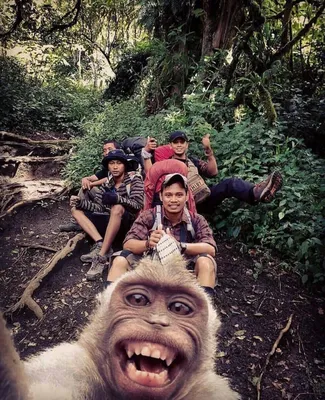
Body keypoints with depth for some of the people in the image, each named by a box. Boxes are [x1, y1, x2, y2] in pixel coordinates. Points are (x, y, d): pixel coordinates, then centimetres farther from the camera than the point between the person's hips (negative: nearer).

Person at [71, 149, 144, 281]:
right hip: (111, 223, 6)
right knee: (76, 209, -3)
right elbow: (98, 207, 3)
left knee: (117, 208, -38)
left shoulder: (134, 179, -4)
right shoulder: (107, 183, 10)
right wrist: (80, 202, -14)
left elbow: (138, 204, -17)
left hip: (129, 224, -6)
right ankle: (100, 243, -23)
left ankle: (101, 256, -34)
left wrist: (117, 198, -33)